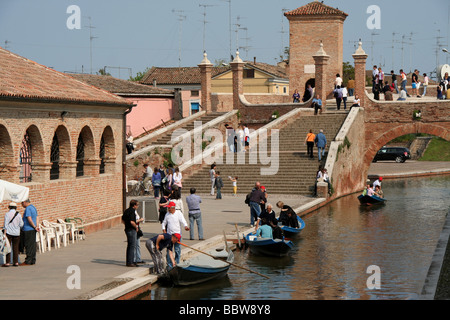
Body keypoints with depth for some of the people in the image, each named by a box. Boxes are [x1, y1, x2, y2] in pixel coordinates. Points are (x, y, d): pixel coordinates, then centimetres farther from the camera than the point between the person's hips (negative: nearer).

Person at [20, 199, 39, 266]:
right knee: (32, 245, 10)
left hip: (28, 230, -9)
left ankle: (28, 261, -6)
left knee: (28, 246, -7)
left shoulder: (28, 209, -14)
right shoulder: (33, 207, 17)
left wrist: (35, 227, -12)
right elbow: (37, 218, 17)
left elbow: (29, 219, -20)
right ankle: (33, 261, 13)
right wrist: (37, 226, 6)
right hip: (33, 230, 9)